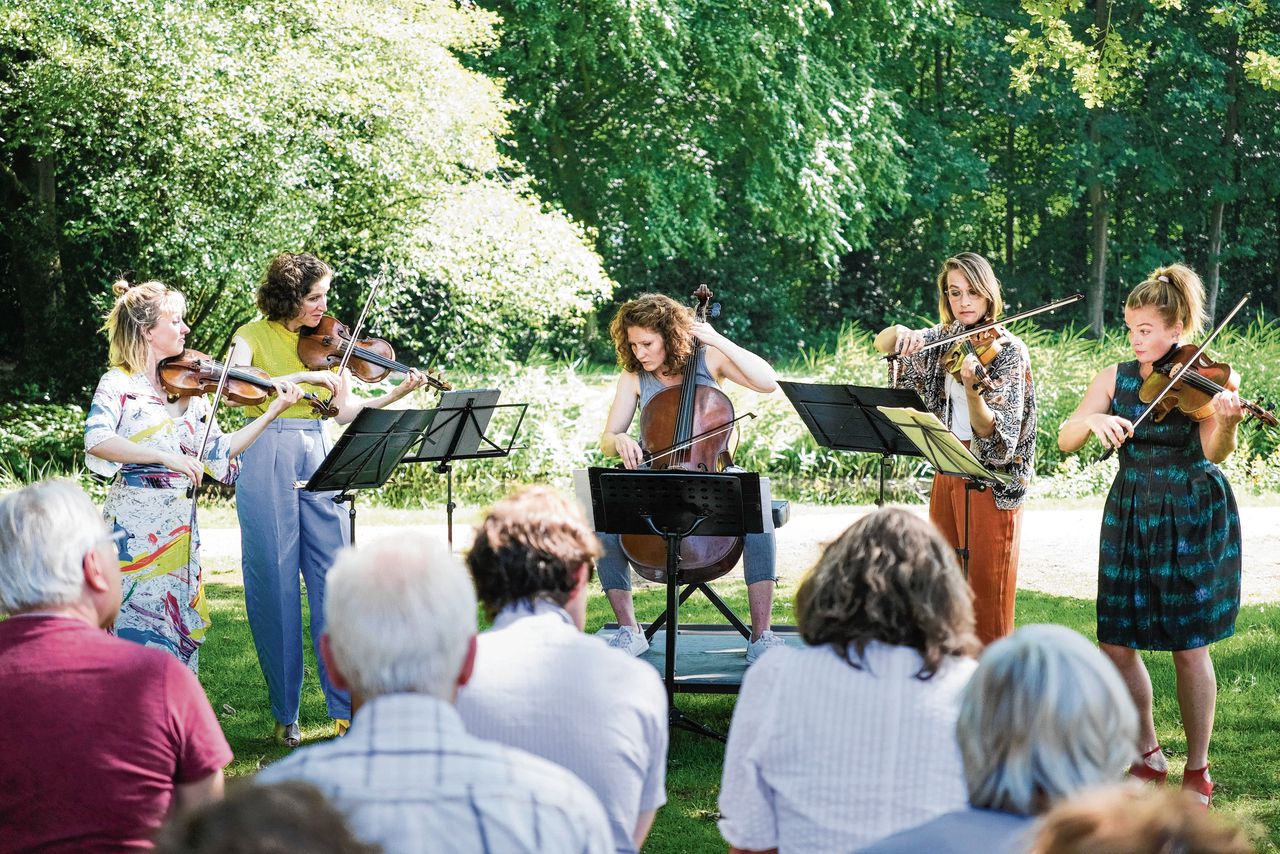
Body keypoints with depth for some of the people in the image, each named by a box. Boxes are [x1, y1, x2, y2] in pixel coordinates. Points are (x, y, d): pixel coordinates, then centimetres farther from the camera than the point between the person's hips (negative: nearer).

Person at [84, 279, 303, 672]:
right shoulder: (119, 384, -5)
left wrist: (273, 410, 6)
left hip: (181, 527, 6)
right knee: (140, 625, -8)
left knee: (179, 622, 7)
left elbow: (220, 453, 11)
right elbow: (97, 441, -21)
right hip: (135, 524, -6)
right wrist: (166, 457, -28)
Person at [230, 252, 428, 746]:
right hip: (267, 462, -3)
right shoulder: (254, 336, 0)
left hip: (318, 458, 4)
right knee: (275, 587, 0)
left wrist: (396, 396, -5)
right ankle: (285, 714, 8)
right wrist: (304, 377, -24)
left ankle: (347, 708, 0)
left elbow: (345, 410, 9)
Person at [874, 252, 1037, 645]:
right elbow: (882, 345, 10)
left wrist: (972, 388, -38)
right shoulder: (945, 337, 7)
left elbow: (991, 433, -19)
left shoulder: (1008, 350, -11)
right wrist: (898, 334, -13)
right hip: (948, 469, 7)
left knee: (986, 584, -5)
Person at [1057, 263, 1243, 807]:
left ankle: (1198, 770, 14)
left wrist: (1225, 423, -42)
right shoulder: (1116, 377, 3)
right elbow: (1065, 440, -3)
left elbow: (1214, 453, -21)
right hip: (1130, 516, 4)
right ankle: (1148, 757, 22)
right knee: (1116, 644, 3)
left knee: (1188, 647, -1)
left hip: (1193, 518, -4)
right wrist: (1093, 420, -24)